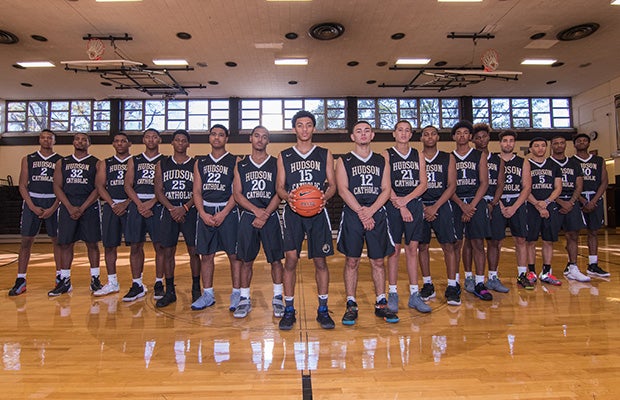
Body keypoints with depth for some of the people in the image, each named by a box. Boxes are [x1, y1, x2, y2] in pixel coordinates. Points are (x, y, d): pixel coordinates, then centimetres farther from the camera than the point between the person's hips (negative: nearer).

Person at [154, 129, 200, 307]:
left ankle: (196, 289, 14)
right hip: (169, 211, 2)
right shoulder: (162, 164, 10)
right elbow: (158, 190, 4)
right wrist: (171, 209, -10)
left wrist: (184, 208, -15)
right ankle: (169, 291, 16)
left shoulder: (195, 164, 4)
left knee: (193, 251, 1)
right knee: (167, 252, 5)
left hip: (190, 211, -2)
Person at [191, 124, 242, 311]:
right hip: (205, 212, 4)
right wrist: (203, 213, -6)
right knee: (206, 255, 8)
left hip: (227, 211, -4)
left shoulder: (234, 161, 1)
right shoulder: (200, 163, 13)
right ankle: (207, 294, 21)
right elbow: (197, 191, 9)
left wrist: (223, 213, -14)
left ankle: (236, 294, 11)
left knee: (234, 254, 0)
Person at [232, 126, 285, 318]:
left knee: (275, 259, 3)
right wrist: (256, 210, -13)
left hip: (271, 217, -1)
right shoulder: (241, 165, 10)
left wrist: (265, 215, -13)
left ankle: (278, 298, 16)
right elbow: (237, 194, 2)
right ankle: (245, 299, 18)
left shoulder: (275, 163, 5)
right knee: (246, 260, 6)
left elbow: (279, 193, -3)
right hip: (248, 216, 2)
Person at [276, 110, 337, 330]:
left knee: (320, 260, 4)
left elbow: (332, 184, 9)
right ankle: (289, 310, 10)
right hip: (293, 212, 0)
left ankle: (323, 310, 17)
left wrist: (324, 197, -12)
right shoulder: (284, 156, 10)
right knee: (290, 259, -5)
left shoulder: (324, 154, 11)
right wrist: (287, 197, -14)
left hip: (318, 212, 1)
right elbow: (279, 186, 8)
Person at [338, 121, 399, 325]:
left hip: (377, 214, 2)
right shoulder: (344, 161, 6)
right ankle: (351, 305, 12)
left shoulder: (381, 161, 13)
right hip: (352, 215, -2)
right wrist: (361, 212, -14)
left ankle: (381, 304, 18)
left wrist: (370, 211, -11)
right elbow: (343, 190, -5)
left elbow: (386, 190, 4)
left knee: (378, 261, 7)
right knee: (351, 261, 2)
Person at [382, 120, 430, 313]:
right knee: (394, 250, 1)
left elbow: (423, 184, 4)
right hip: (394, 206, -3)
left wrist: (406, 199, -11)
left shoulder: (418, 155, 12)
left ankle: (414, 295, 14)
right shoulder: (387, 155, 1)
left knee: (412, 249, 6)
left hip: (414, 205, 3)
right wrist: (400, 206, -14)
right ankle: (392, 294, 12)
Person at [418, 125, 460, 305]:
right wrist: (423, 208, -8)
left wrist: (435, 207, -10)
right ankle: (428, 285, 16)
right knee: (422, 246, 4)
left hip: (442, 205, 0)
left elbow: (452, 186, 0)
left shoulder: (448, 158, 7)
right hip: (420, 206, 1)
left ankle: (452, 287, 4)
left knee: (449, 246, -4)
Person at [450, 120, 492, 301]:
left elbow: (484, 183, 2)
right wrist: (462, 205, -10)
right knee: (456, 243, 1)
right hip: (455, 203, 0)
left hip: (476, 202, 0)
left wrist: (471, 205, -9)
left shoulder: (479, 156, 9)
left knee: (478, 244, -1)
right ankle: (454, 281, 10)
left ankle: (479, 283, 4)